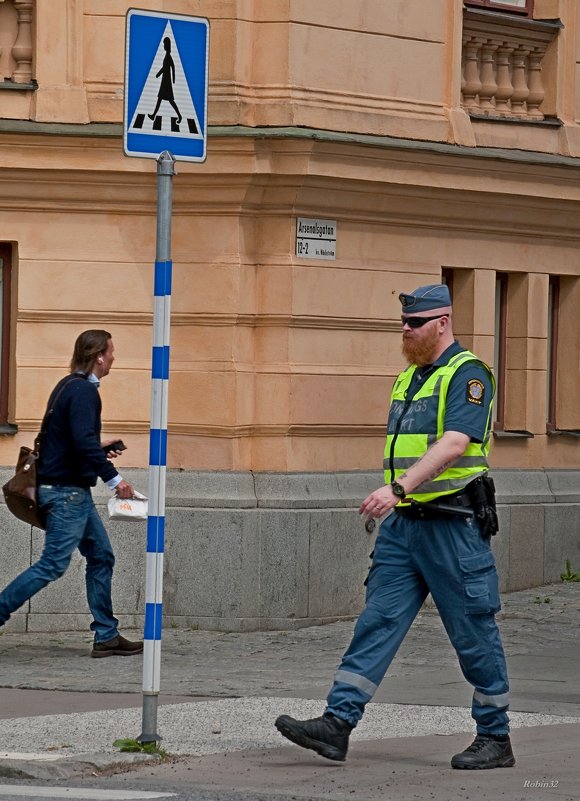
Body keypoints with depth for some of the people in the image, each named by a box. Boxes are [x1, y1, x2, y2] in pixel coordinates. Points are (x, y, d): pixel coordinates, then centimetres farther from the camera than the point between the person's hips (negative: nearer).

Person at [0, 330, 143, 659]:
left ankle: (107, 636, 12)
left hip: (73, 492, 11)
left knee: (101, 556, 11)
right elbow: (84, 441, -26)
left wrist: (98, 448, 26)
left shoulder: (69, 386, 15)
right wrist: (113, 477, -23)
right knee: (54, 564, -10)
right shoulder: (83, 391, -16)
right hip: (67, 492, -11)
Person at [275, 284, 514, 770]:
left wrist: (399, 487, -33)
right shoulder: (409, 379, 17)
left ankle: (495, 739, 10)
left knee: (474, 633, 1)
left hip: (453, 524, -8)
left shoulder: (467, 374, -10)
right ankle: (337, 723, -6)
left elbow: (454, 443, -24)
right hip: (404, 524, 8)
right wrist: (394, 500, 21)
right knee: (378, 621, -1)